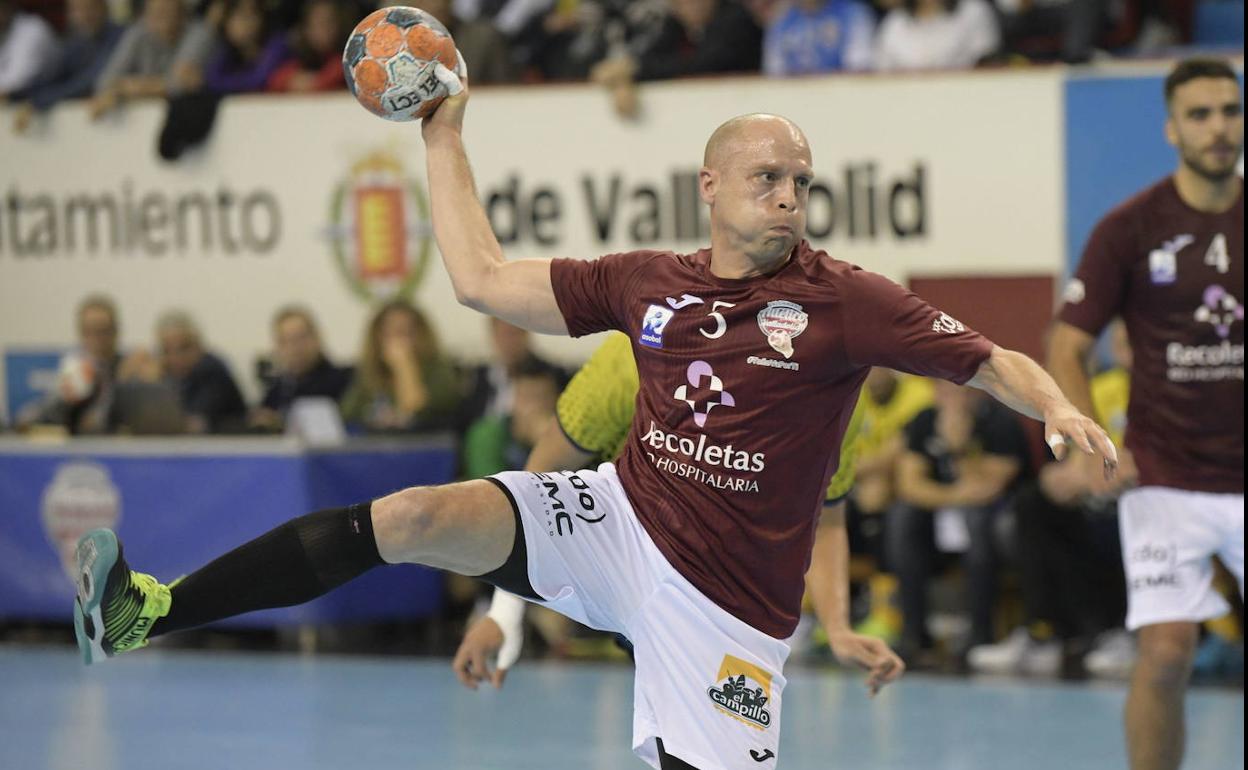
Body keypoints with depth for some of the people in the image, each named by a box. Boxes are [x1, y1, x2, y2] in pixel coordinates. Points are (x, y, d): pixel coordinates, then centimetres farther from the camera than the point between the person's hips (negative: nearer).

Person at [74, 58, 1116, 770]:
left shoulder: (842, 302, -7)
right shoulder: (648, 284, 5)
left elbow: (993, 364, -7)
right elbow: (483, 279, 12)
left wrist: (1061, 411, -27)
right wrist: (444, 135, 13)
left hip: (723, 598, -3)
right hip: (616, 525, 3)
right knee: (414, 517, -16)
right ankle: (148, 613, -20)